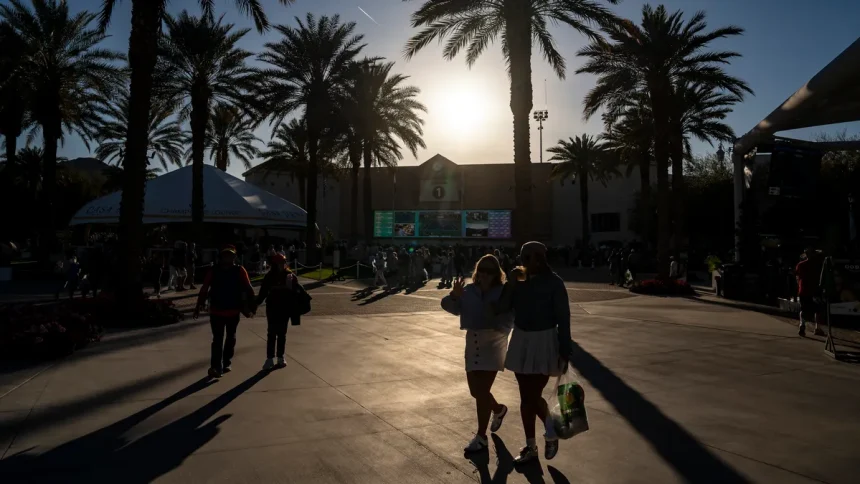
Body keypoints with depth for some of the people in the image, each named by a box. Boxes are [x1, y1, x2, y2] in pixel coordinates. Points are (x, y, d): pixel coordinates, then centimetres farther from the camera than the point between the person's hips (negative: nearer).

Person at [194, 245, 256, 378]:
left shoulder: (240, 270, -5)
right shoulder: (213, 271, -4)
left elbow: (248, 289, -5)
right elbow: (204, 289, -1)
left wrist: (252, 305, -11)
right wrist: (198, 307, -2)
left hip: (233, 311, 1)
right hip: (216, 311, -1)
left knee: (230, 338, 14)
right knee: (217, 340, -5)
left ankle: (225, 363, 29)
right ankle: (216, 367, -10)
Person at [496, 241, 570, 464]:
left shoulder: (553, 282, -10)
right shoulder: (518, 281, 2)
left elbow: (563, 318, -9)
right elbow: (500, 310, -4)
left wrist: (564, 351, -11)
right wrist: (510, 285, -16)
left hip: (544, 342, -5)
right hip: (521, 341, 5)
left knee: (533, 396, -5)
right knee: (526, 397, 11)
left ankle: (551, 433, 26)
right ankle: (530, 446, 27)